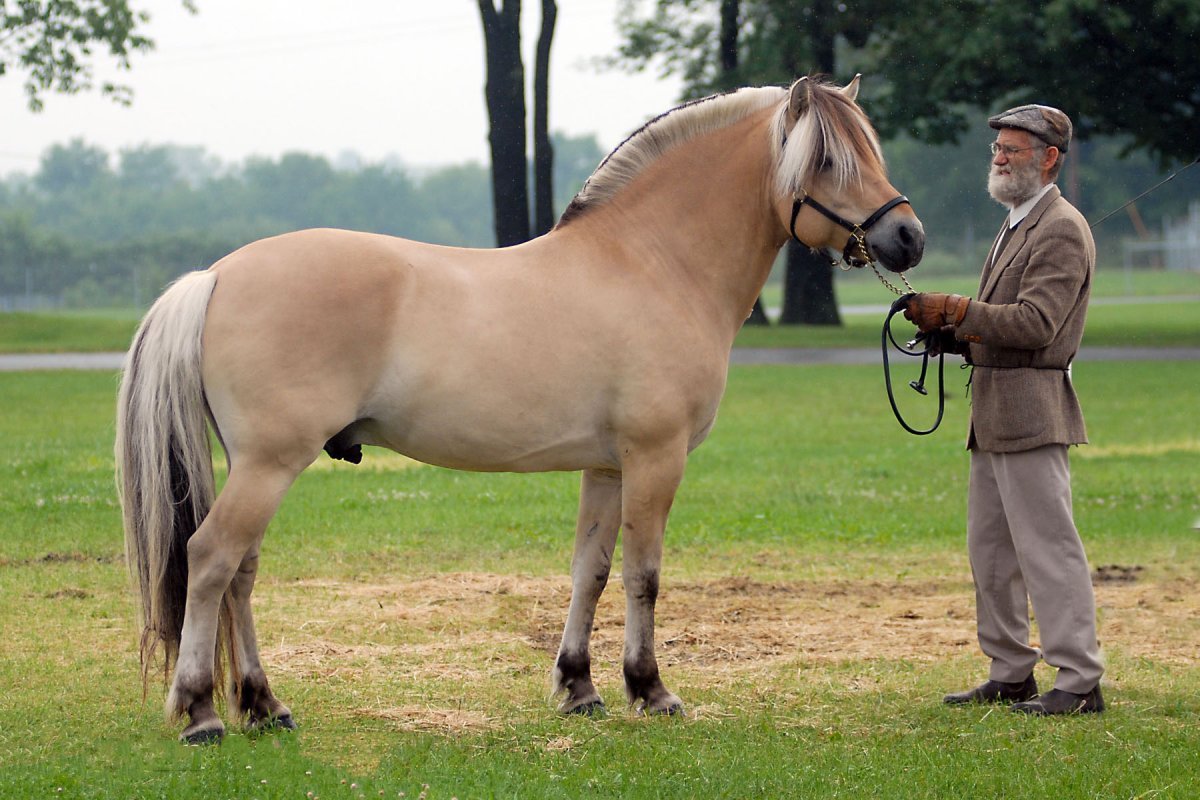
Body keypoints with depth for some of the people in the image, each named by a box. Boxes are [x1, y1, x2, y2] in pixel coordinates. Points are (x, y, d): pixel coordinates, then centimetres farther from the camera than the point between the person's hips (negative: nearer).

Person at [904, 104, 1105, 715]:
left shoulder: (1061, 231, -11)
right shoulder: (1015, 227, 20)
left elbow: (1036, 322, -22)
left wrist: (957, 310, -22)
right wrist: (946, 329, 5)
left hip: (1031, 412, -10)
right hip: (993, 413, 10)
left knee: (1048, 547, -9)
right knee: (990, 552, 12)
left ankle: (1079, 681, -7)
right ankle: (1011, 674, 19)